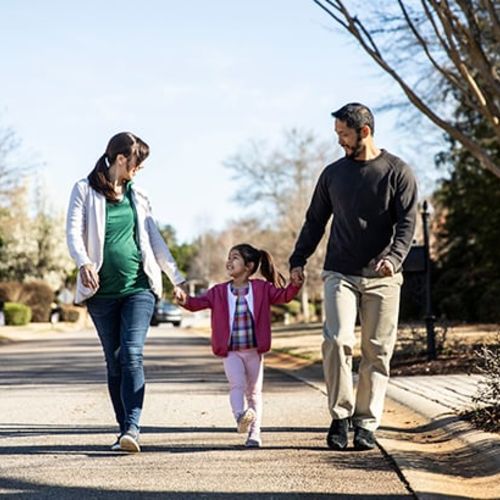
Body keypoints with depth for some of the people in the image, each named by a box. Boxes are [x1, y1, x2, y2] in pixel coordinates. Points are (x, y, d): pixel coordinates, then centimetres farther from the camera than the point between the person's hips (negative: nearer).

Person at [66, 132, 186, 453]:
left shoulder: (137, 196, 15)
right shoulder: (86, 191, 4)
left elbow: (155, 240, 19)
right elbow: (74, 232, -7)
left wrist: (177, 278, 18)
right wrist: (84, 263, -26)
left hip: (139, 286, 1)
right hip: (102, 291, -1)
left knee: (132, 354, -16)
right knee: (114, 363, 4)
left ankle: (132, 428, -24)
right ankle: (125, 430, 11)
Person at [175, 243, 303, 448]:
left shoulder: (262, 289, 1)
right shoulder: (219, 292, 3)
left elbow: (283, 295, -4)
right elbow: (200, 302, -5)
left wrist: (295, 285, -23)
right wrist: (185, 300, -26)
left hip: (254, 351, 1)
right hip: (231, 352, -1)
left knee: (254, 392, 8)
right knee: (237, 385, -22)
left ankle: (254, 433, 13)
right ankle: (240, 416, -41)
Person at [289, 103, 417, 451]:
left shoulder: (397, 172, 2)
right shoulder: (333, 173, 13)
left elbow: (407, 222, -5)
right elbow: (315, 221, 19)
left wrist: (394, 257, -22)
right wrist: (298, 260, 9)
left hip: (382, 278, -1)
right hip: (340, 274, 2)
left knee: (377, 352, -1)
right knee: (337, 340, -16)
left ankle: (366, 425, 6)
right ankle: (340, 416, -6)